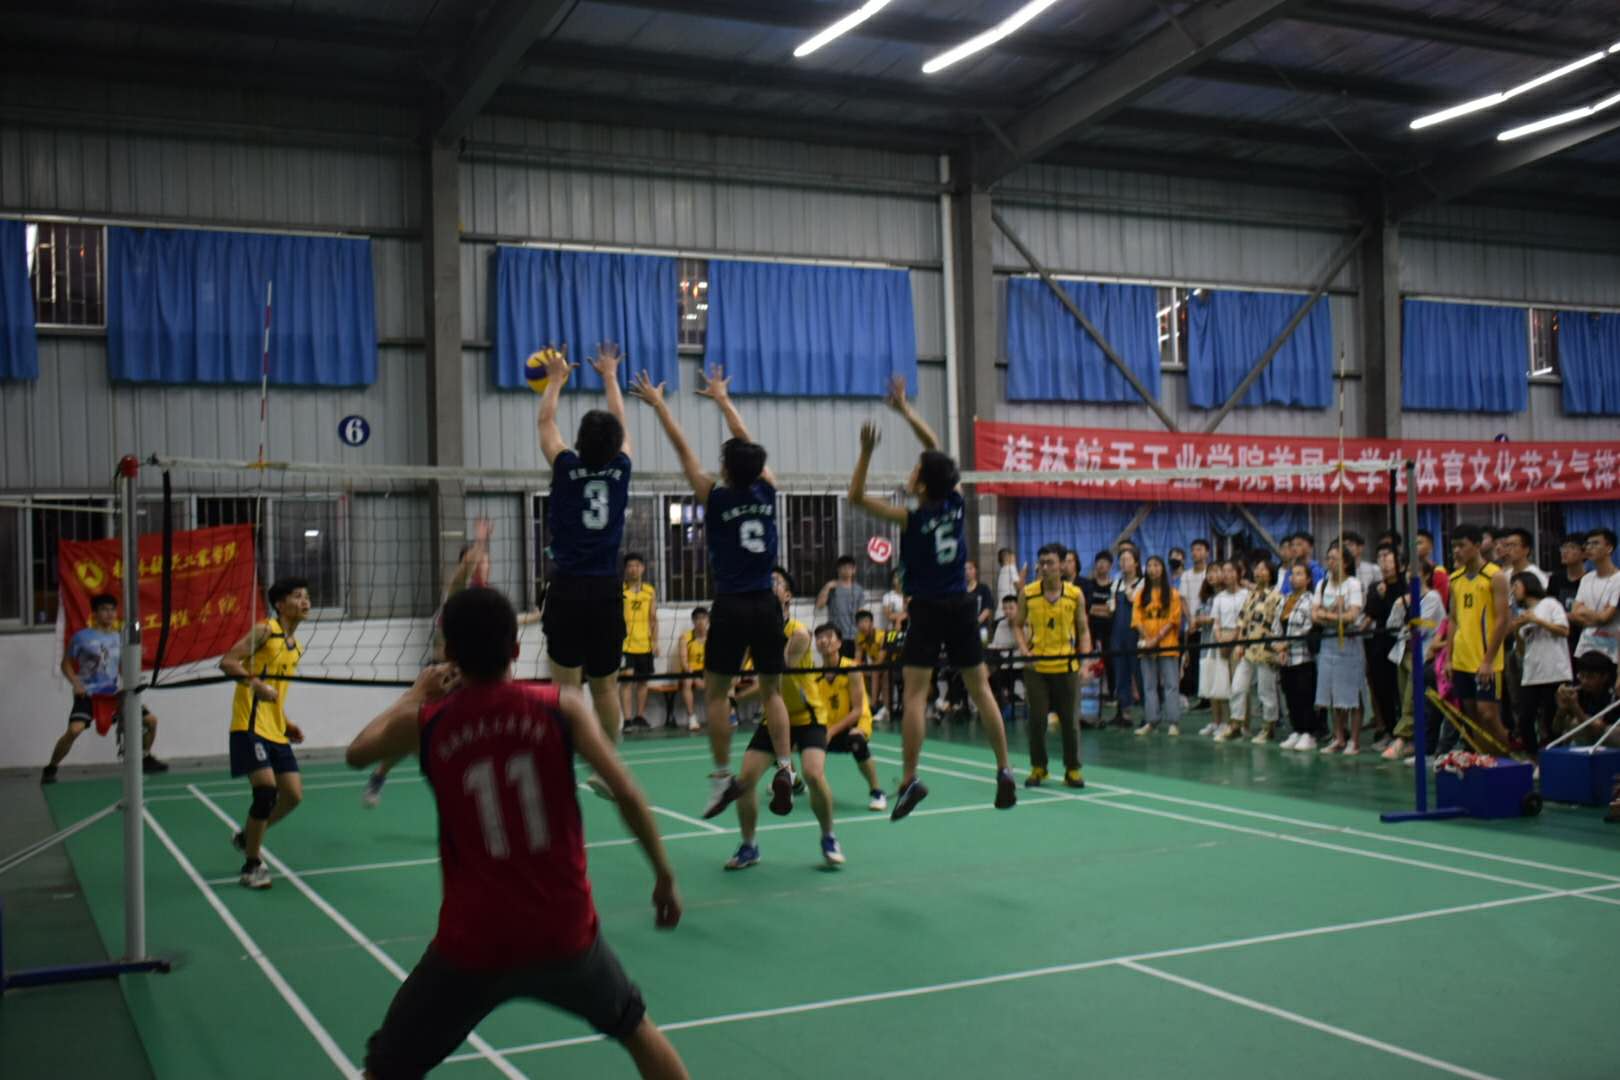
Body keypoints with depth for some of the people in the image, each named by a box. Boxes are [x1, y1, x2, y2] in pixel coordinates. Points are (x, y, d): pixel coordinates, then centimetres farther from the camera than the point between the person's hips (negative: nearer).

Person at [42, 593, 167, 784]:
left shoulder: (119, 638, 8)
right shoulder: (82, 637, -6)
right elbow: (66, 664, 1)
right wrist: (76, 683, -14)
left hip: (113, 693, 5)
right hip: (88, 693, -5)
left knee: (151, 720, 4)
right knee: (74, 730, -27)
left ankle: (145, 760, 25)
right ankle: (50, 769, -9)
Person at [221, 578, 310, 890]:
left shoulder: (296, 648, 17)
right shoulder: (264, 630, -7)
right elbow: (227, 662, -15)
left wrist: (287, 724, 15)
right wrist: (256, 684, -29)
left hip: (276, 732, 8)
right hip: (250, 726, -8)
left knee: (293, 794, 2)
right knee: (266, 790, -17)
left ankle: (247, 838, 26)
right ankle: (251, 866, -2)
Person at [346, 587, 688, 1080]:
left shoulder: (425, 724, -4)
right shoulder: (561, 705, -6)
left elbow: (357, 753, 18)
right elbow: (627, 795, -10)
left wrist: (416, 694, 31)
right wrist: (665, 875, 2)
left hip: (471, 945, -1)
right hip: (565, 932, 1)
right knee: (637, 1029, 28)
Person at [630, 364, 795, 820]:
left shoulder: (716, 497, -6)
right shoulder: (766, 491, 2)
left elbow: (683, 448, 2)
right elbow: (747, 445, 16)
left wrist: (658, 403, 12)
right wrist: (723, 399, 28)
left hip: (731, 607, -3)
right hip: (766, 606, 3)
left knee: (716, 692, 8)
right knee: (772, 690, 10)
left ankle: (723, 777, 7)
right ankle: (784, 769, -3)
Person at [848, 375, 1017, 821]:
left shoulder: (912, 519, -13)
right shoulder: (956, 503, -1)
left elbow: (856, 497, -7)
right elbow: (936, 449, 10)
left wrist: (867, 451, -9)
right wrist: (905, 409, 11)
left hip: (928, 611, -5)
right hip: (961, 606, 5)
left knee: (914, 694, -4)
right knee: (980, 690, 9)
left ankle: (909, 780, -10)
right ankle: (1005, 772, 11)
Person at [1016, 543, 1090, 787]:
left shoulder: (1075, 594, 0)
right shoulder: (1028, 593, -1)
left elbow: (1083, 630, 5)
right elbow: (1019, 626, 7)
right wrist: (1024, 650, -9)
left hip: (1067, 666, 0)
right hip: (1036, 666, 0)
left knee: (1070, 720, 4)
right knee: (1036, 719, 4)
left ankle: (1072, 770, 16)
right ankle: (1038, 768, 18)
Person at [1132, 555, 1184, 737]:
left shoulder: (1172, 594, 1)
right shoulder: (1142, 594, 10)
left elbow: (1173, 620, -5)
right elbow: (1137, 619, 4)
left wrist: (1157, 639, -14)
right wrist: (1147, 639, -11)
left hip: (1167, 646, -3)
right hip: (1147, 647, 3)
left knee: (1171, 684, -4)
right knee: (1149, 685, 6)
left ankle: (1173, 722, -3)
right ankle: (1151, 722, 10)